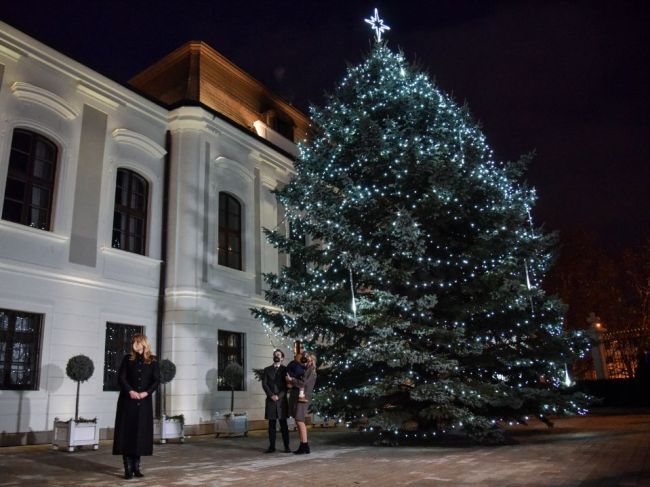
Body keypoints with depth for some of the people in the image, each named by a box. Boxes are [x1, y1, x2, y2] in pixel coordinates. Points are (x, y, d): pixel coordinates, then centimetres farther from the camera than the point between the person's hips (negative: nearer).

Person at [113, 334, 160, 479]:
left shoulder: (153, 361, 4)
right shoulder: (127, 359, 6)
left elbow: (156, 380, -1)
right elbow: (121, 377, -3)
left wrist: (146, 392, -17)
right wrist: (130, 391, -17)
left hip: (144, 402, 0)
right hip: (128, 401, 0)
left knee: (141, 433, 3)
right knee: (127, 433, -2)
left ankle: (136, 467, 13)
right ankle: (128, 469, 4)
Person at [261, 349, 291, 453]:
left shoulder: (285, 369, 8)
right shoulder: (267, 370, 13)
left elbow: (287, 385, 1)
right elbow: (264, 384, 4)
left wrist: (279, 396, -11)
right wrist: (271, 395, -10)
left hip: (282, 400, -2)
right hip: (270, 400, 2)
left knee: (283, 424, -2)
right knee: (271, 424, 2)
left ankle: (286, 446, 0)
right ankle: (271, 446, 6)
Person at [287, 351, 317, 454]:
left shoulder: (310, 370, -6)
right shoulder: (303, 369, 19)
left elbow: (303, 383, -15)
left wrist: (291, 379, -7)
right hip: (295, 396, 8)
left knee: (300, 421, -10)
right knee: (298, 422, 9)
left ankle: (305, 446, -5)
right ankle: (303, 446, 14)